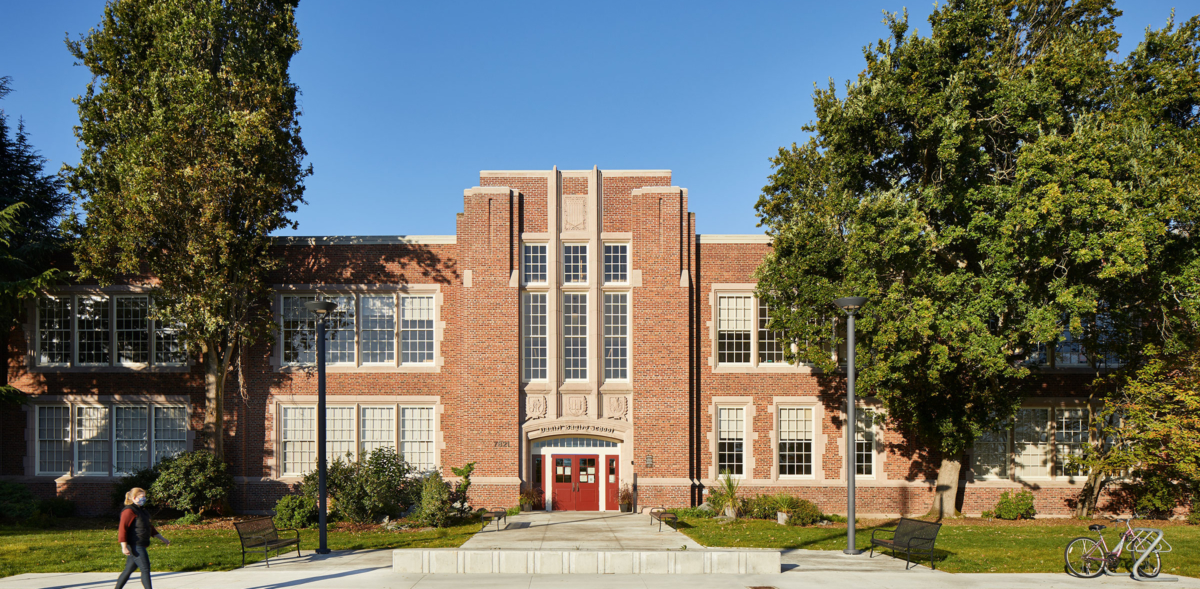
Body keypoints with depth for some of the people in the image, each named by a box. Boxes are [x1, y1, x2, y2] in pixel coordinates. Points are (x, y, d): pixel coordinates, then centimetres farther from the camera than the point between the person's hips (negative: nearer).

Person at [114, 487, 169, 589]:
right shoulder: (129, 511, -12)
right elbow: (122, 529, -18)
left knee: (129, 569, 15)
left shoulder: (140, 511, 19)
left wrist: (162, 539, 23)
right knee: (145, 569, -9)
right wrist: (124, 546, -24)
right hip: (135, 546, -10)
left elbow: (150, 527, 25)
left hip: (140, 546, 10)